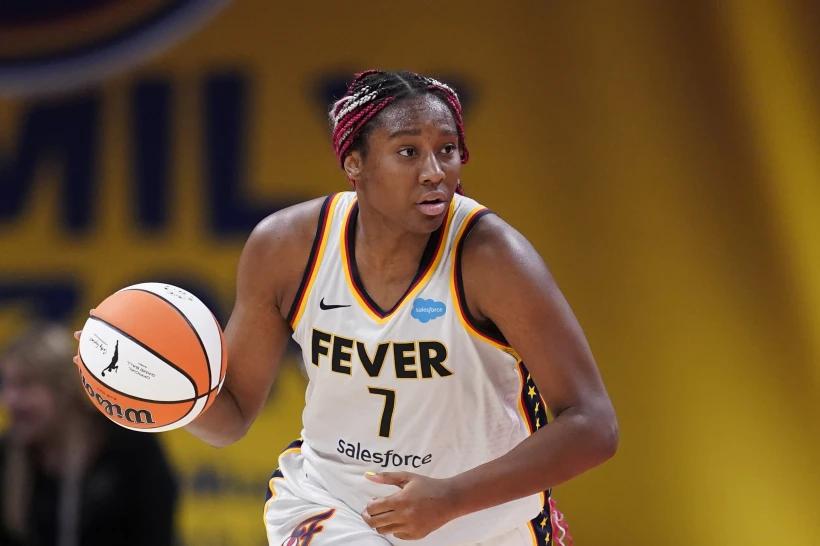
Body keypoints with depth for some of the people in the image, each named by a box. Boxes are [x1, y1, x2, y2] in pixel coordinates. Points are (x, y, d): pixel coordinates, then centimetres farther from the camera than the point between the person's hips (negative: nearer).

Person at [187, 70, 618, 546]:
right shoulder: (286, 247, -15)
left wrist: (451, 498, -35)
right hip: (329, 504, 1)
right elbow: (232, 415, -3)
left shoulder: (488, 254, -25)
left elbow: (593, 427, -26)